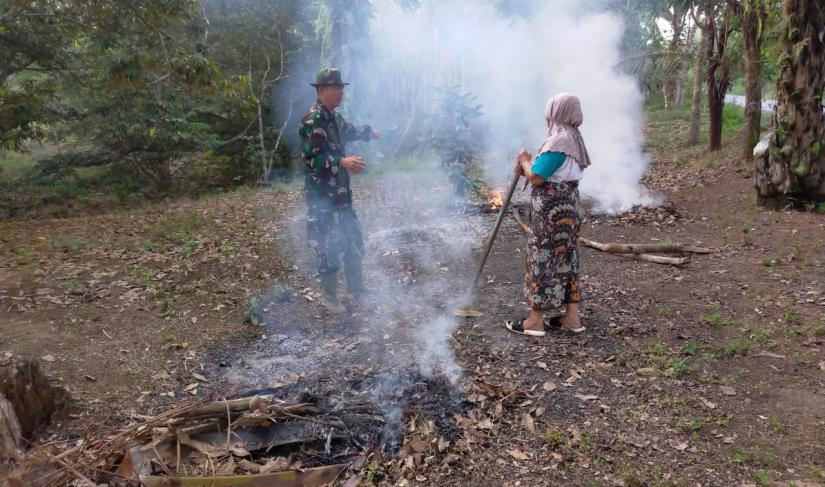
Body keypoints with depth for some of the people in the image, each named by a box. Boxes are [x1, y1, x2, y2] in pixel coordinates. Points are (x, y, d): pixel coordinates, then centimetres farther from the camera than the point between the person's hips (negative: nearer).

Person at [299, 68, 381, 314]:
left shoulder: (334, 117, 11)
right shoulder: (312, 121, -18)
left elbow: (348, 131, 35)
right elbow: (312, 158, -27)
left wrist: (368, 132, 45)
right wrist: (342, 162, -38)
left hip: (341, 193, 10)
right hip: (322, 197, -10)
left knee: (353, 239, 17)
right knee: (328, 246, -2)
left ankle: (356, 287, 33)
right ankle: (329, 296, 13)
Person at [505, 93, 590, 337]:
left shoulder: (558, 141, -20)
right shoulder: (573, 139, 11)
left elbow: (535, 178, -21)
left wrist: (525, 160, -3)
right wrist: (529, 166, 8)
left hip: (551, 212, -9)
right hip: (566, 208, 9)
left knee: (543, 261, -2)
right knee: (565, 259, 13)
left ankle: (535, 321, 7)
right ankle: (572, 317, 19)